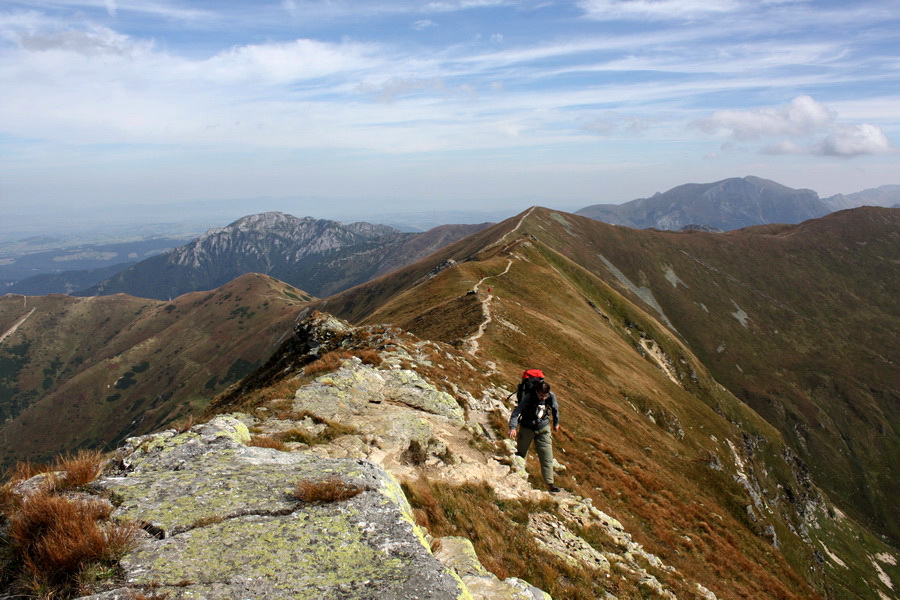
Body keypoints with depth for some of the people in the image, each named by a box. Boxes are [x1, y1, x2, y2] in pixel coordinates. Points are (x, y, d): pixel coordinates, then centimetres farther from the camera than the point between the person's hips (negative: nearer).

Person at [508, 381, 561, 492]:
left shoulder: (551, 396, -13)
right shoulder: (528, 397, -25)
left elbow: (555, 408, 8)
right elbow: (516, 411, -29)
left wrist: (556, 423, 22)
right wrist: (513, 427, -42)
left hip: (543, 429, 2)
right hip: (527, 428, -2)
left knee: (547, 456, -5)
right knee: (521, 454, 13)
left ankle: (549, 483, 0)